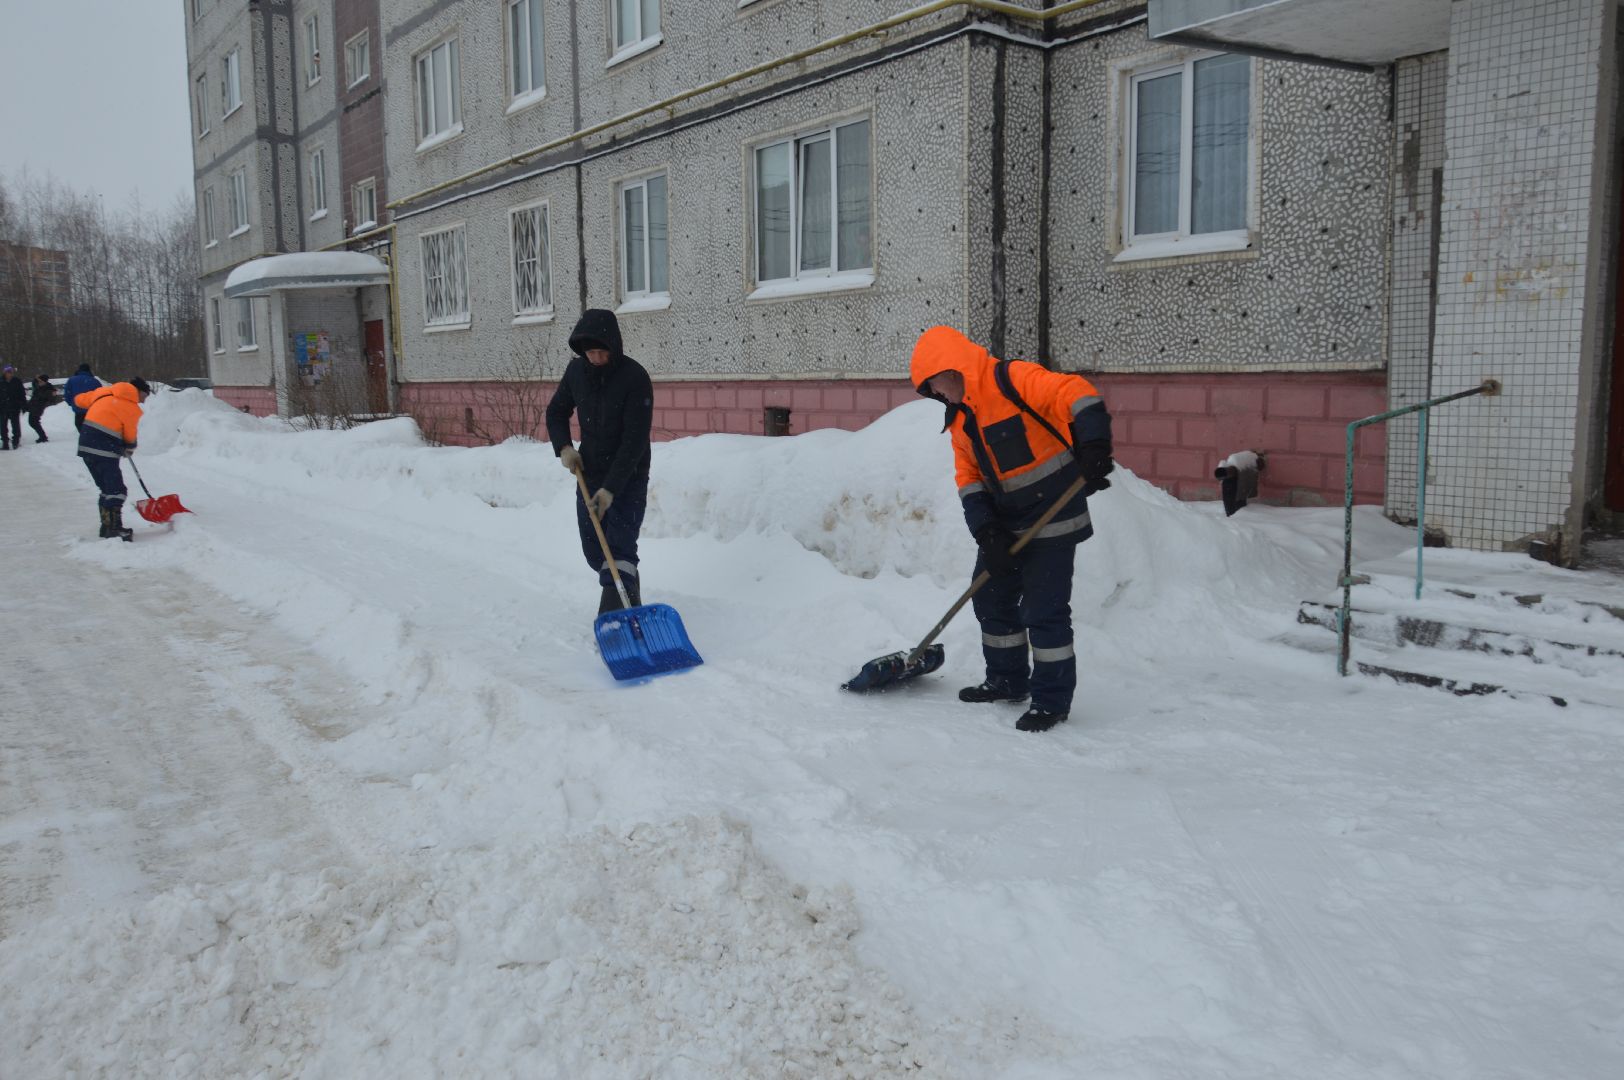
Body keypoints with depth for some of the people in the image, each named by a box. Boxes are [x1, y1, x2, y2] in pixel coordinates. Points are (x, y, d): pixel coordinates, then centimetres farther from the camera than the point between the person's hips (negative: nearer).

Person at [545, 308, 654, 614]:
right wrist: (563, 447, -5)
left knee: (619, 549, -16)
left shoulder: (635, 377, -20)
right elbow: (556, 412, 14)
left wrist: (611, 488, -28)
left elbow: (635, 440, -23)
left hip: (628, 477, -6)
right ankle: (630, 595, 35)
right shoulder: (577, 370, -2)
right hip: (589, 473, 6)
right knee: (594, 552, 12)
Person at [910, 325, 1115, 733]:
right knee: (991, 600, 15)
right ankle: (1007, 680, 32)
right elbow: (969, 479, 5)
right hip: (1006, 522, 9)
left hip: (1053, 519, -9)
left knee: (1044, 610, -6)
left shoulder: (1013, 380, -18)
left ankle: (1052, 699, 8)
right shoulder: (960, 419, 8)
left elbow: (1076, 394, -30)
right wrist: (987, 531, -8)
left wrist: (1093, 448, -44)